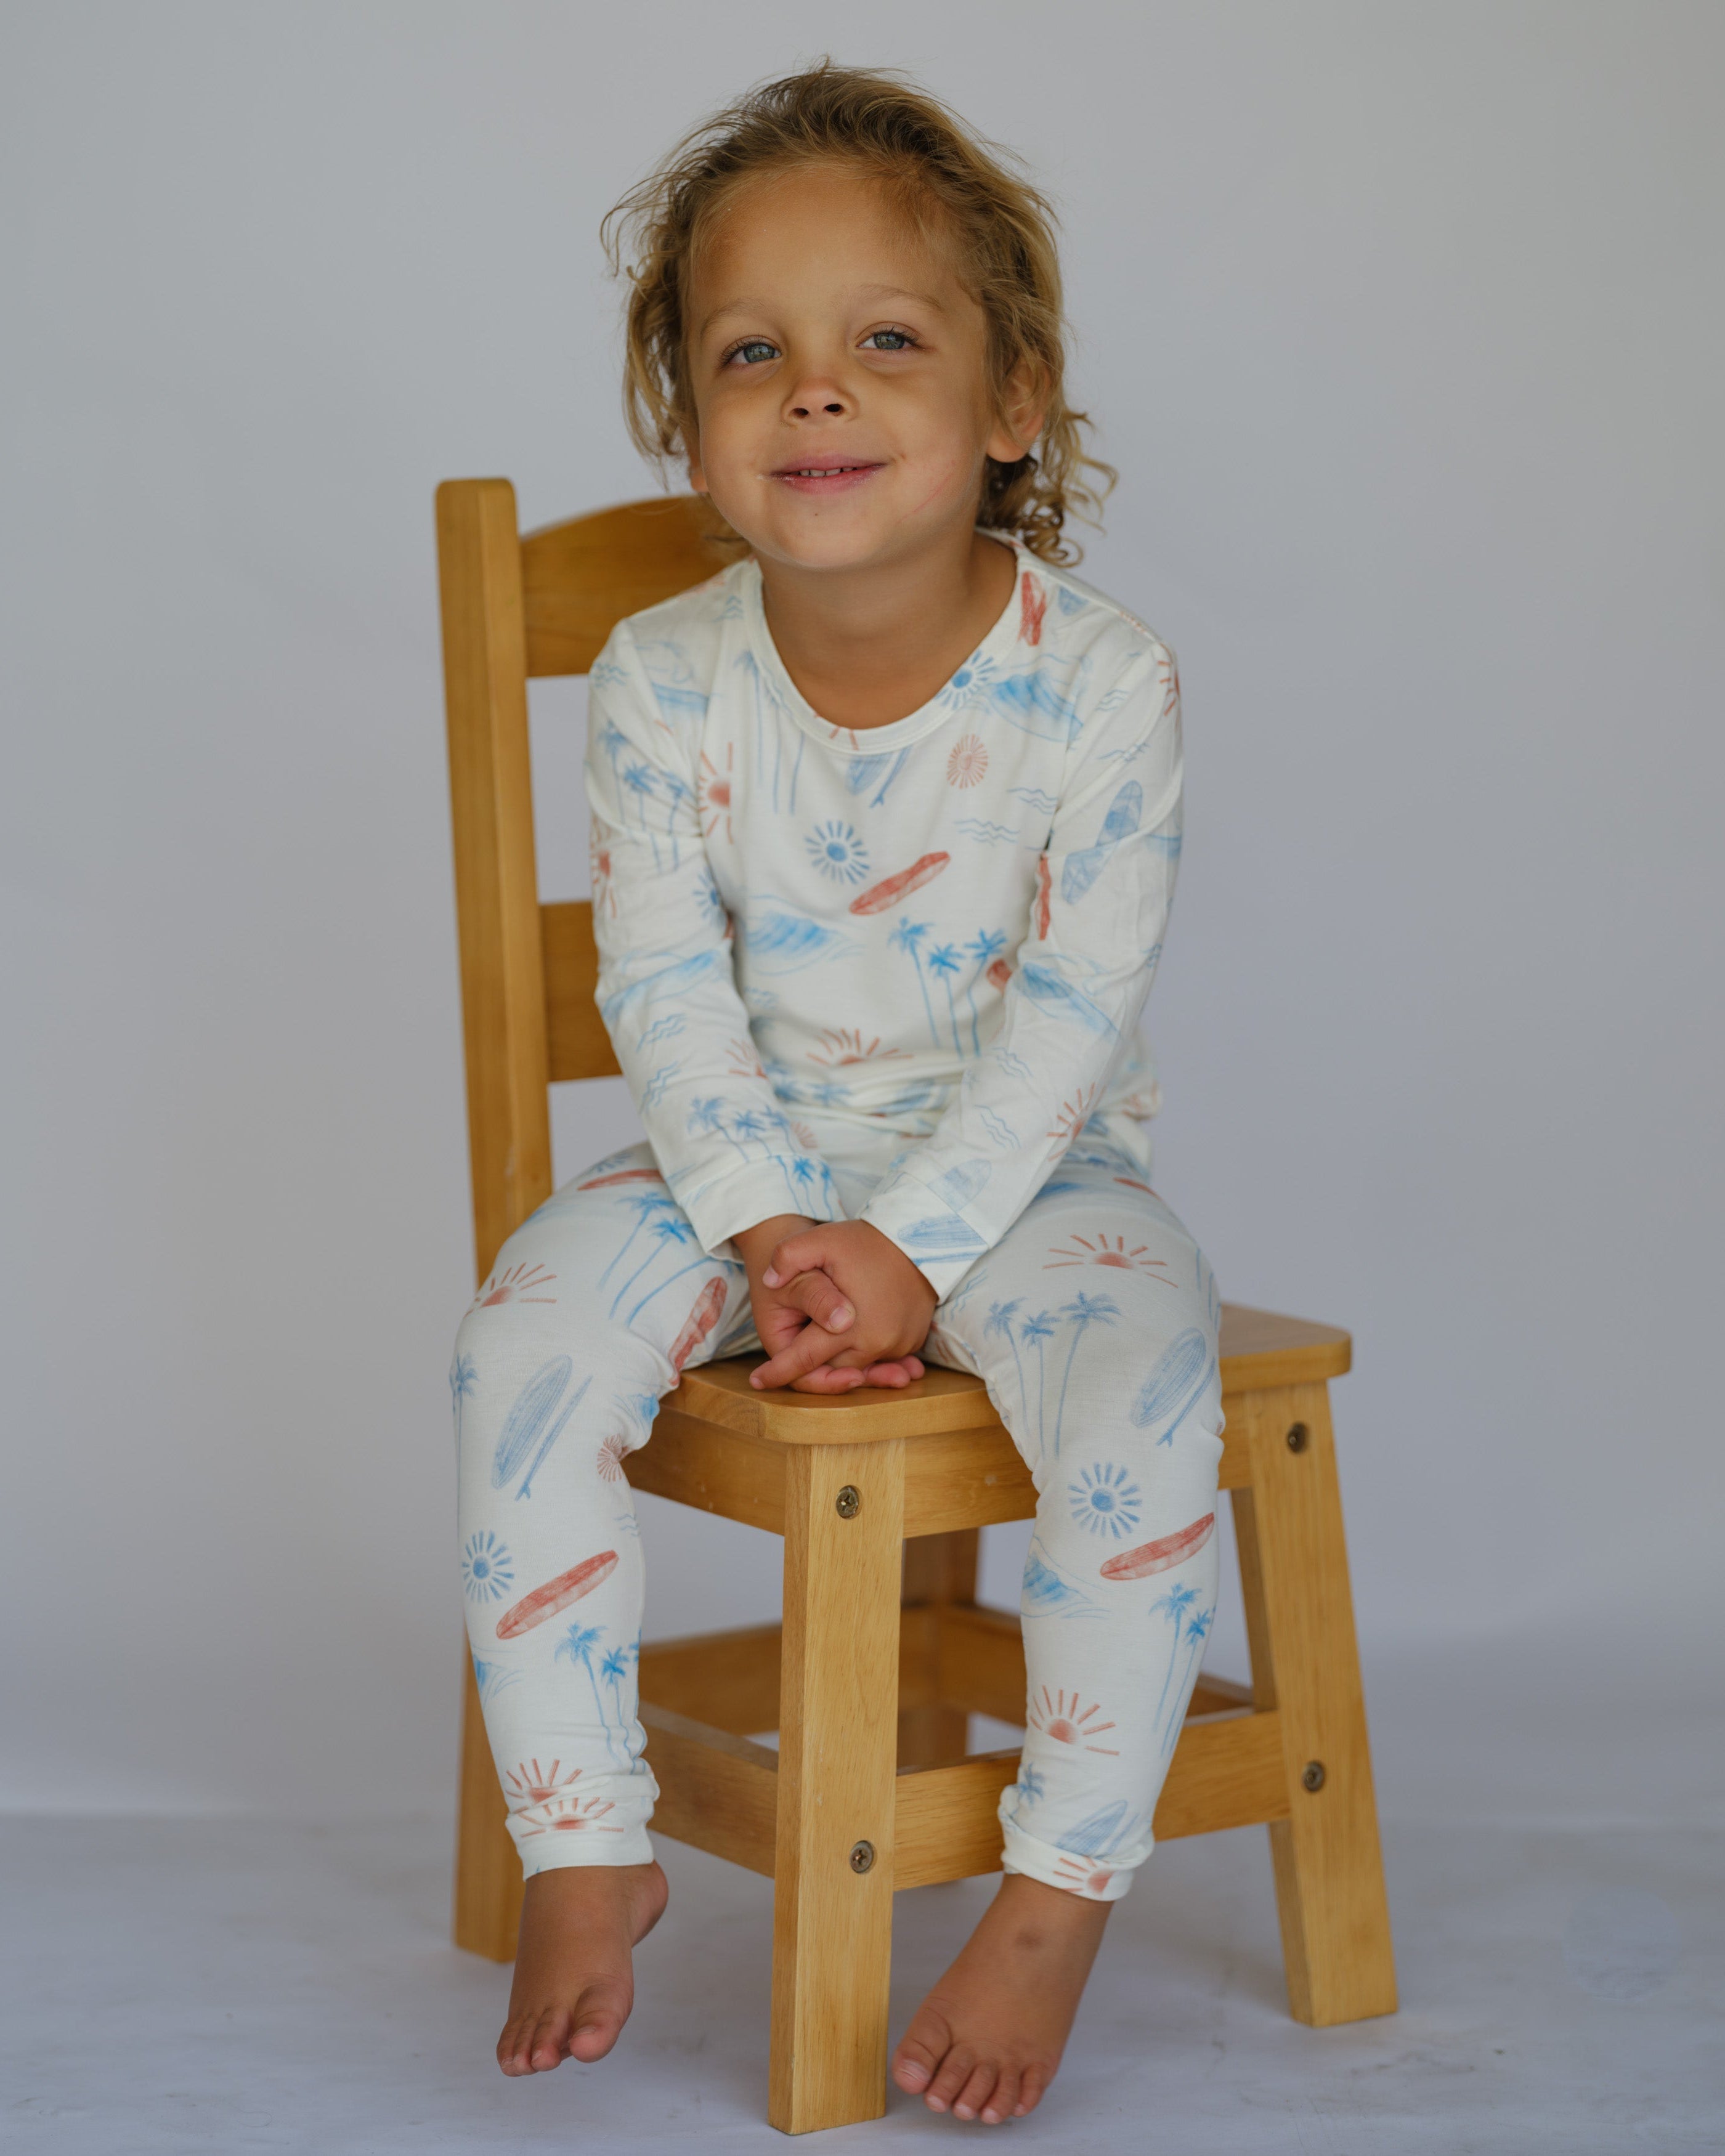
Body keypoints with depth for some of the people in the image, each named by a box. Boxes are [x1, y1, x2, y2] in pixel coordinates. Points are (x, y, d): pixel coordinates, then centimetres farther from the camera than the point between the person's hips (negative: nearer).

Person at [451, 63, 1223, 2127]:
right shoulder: (664, 680, -7)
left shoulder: (1098, 678, -14)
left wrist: (911, 1249, -23)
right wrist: (771, 1227, -20)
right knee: (525, 1341, -23)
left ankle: (1061, 1890, -15)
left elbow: (1069, 1016, -15)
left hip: (1025, 1167, -2)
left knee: (1143, 1387, -31)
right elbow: (666, 988, -7)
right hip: (747, 1158, 2)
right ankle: (584, 1852, -9)